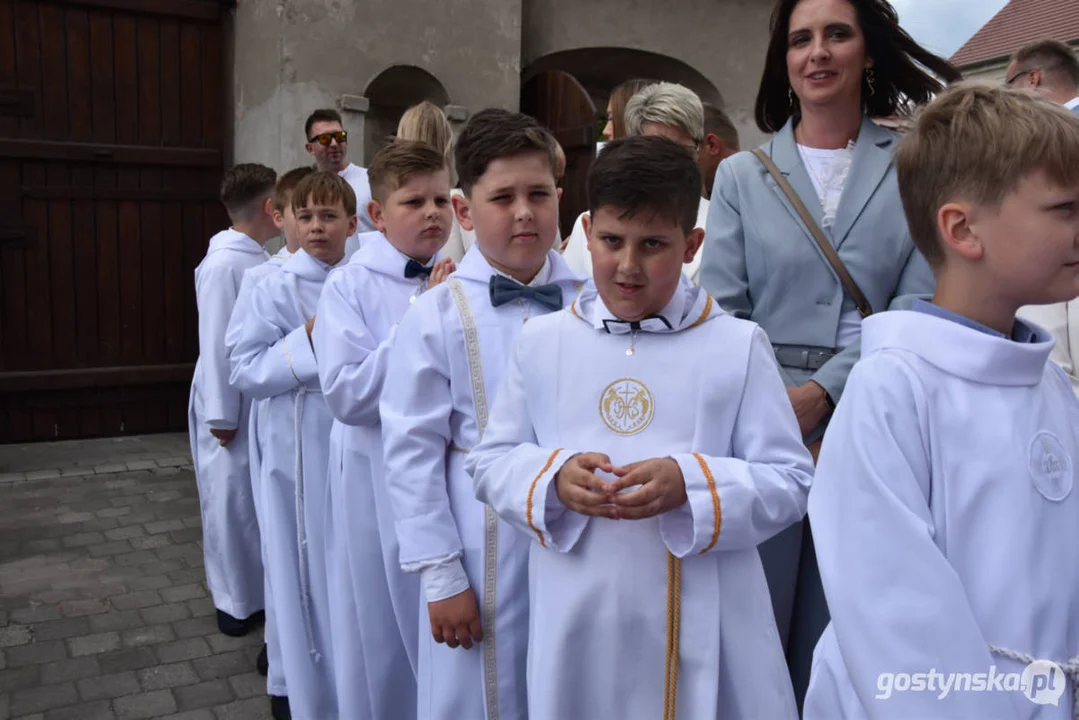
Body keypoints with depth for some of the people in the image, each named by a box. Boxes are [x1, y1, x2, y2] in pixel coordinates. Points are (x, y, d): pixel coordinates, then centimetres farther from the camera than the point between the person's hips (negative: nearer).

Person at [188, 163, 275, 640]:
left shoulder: (260, 259, 5)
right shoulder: (225, 263, -19)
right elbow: (215, 342, -18)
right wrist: (220, 415, -15)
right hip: (233, 404, -8)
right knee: (233, 502, 6)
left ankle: (261, 590, 34)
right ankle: (237, 603, 22)